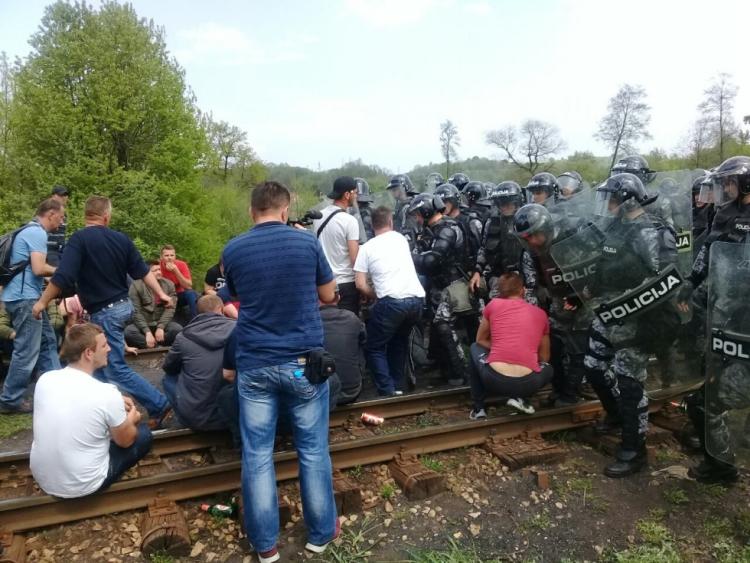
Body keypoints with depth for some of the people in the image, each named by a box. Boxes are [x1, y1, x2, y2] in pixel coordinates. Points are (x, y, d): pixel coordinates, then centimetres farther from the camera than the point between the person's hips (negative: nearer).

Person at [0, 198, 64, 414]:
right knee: (27, 351, -3)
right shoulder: (37, 233, -14)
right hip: (25, 298, -11)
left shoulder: (30, 230, 18)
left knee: (47, 342, 16)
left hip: (26, 296, 11)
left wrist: (56, 272, 12)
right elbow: (38, 268, -23)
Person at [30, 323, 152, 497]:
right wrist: (132, 418, 14)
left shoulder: (45, 379, -8)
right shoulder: (107, 393, -24)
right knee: (143, 434, 12)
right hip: (81, 486, -6)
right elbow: (125, 441, -6)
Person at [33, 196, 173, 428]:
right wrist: (161, 294, 20)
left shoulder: (79, 239, -15)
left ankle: (158, 406, -2)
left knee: (117, 369, -2)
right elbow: (142, 271, 9)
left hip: (105, 311, -7)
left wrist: (42, 302, -7)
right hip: (122, 305, 7)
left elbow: (63, 277, -20)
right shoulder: (121, 238, 3)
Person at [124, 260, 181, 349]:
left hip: (162, 323, 2)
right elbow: (135, 311, -13)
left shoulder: (169, 285, 0)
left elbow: (170, 308, -7)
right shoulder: (136, 285, -7)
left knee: (178, 329, -27)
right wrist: (147, 332, -22)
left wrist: (161, 327, -20)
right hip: (142, 325, -2)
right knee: (128, 332, -32)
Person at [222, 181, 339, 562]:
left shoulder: (233, 250, -1)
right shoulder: (307, 242, -4)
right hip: (304, 361, -1)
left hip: (254, 364, 1)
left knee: (257, 454, 10)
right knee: (313, 449, 11)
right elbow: (328, 295, 6)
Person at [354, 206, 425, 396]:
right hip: (417, 299, 5)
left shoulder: (367, 248, 7)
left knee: (376, 348, 11)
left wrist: (376, 295, 18)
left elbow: (360, 284, 1)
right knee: (399, 340, 28)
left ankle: (388, 393, 1)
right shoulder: (401, 238, 21)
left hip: (392, 302, -5)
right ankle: (397, 387, 26)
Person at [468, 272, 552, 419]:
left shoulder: (493, 304, 11)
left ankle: (478, 408, 23)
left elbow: (481, 340, 24)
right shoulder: (541, 313, 16)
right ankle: (517, 397, 9)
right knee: (548, 368, 36)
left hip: (494, 380, -1)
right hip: (527, 384, 1)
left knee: (475, 348, 32)